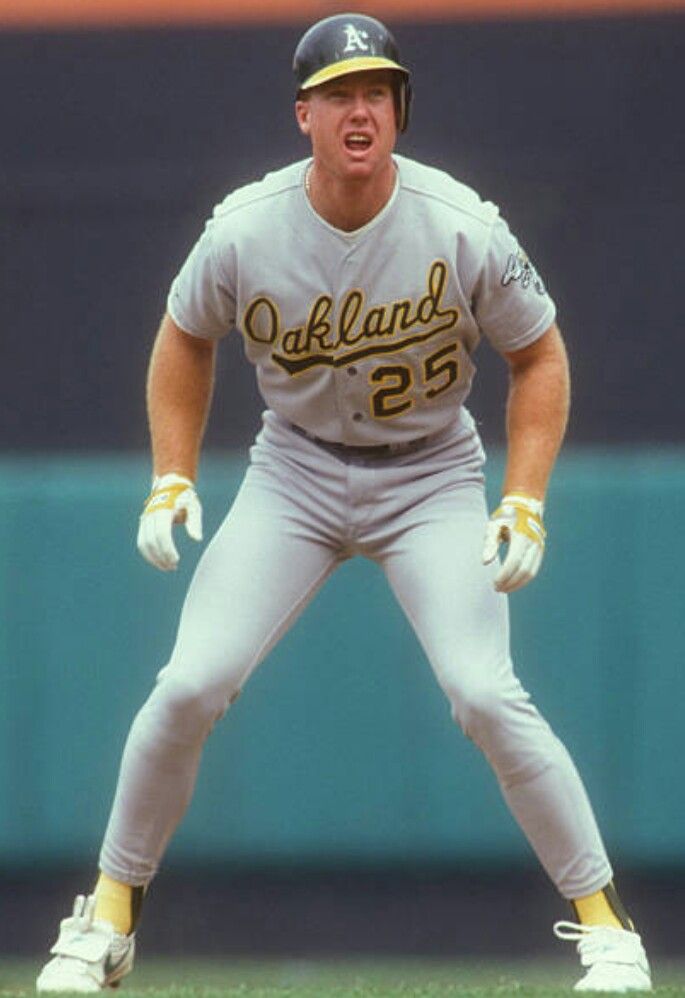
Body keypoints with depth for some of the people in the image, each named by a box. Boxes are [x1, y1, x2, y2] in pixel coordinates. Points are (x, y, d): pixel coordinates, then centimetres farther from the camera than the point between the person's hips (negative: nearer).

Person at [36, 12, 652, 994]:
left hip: (431, 478, -2)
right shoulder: (243, 233, -16)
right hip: (295, 468, 2)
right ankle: (110, 914, 8)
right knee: (190, 685, -11)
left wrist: (524, 505, -15)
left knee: (485, 695, -20)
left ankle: (602, 917, -5)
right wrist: (172, 482, -3)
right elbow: (186, 340, 5)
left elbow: (539, 355, -5)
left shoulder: (462, 230, -20)